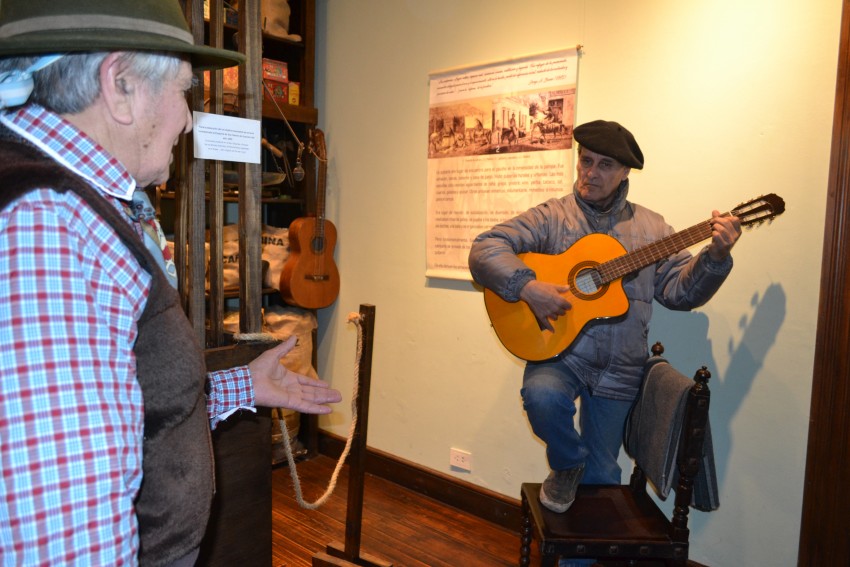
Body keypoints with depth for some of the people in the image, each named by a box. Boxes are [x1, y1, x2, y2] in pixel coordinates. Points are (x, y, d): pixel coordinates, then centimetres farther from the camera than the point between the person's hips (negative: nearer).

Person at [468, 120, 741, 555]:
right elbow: (484, 250, -11)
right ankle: (567, 466, -1)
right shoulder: (551, 217, -2)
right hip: (558, 353, -2)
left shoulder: (650, 226, 8)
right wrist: (528, 286, -26)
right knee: (543, 397, -35)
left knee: (599, 477, 9)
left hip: (618, 369, 3)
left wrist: (715, 256, -14)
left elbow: (680, 290, 3)